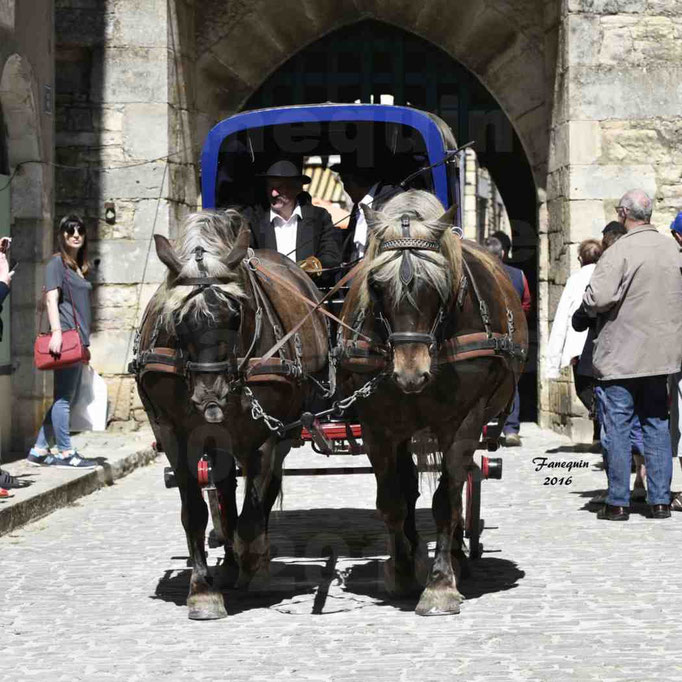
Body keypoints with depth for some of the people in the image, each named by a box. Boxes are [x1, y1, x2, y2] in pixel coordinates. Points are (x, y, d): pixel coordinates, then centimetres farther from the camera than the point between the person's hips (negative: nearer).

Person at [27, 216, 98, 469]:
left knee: (65, 398, 9)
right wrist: (56, 331, -23)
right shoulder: (57, 263, -3)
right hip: (66, 337, -9)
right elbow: (52, 298, -12)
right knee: (64, 396, -6)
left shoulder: (79, 267, 21)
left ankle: (40, 450, 13)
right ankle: (65, 453, -2)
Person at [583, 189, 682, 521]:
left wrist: (587, 302, -2)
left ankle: (618, 502, 4)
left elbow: (598, 298, -23)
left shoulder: (619, 251, -16)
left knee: (617, 426, 1)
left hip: (622, 355, -6)